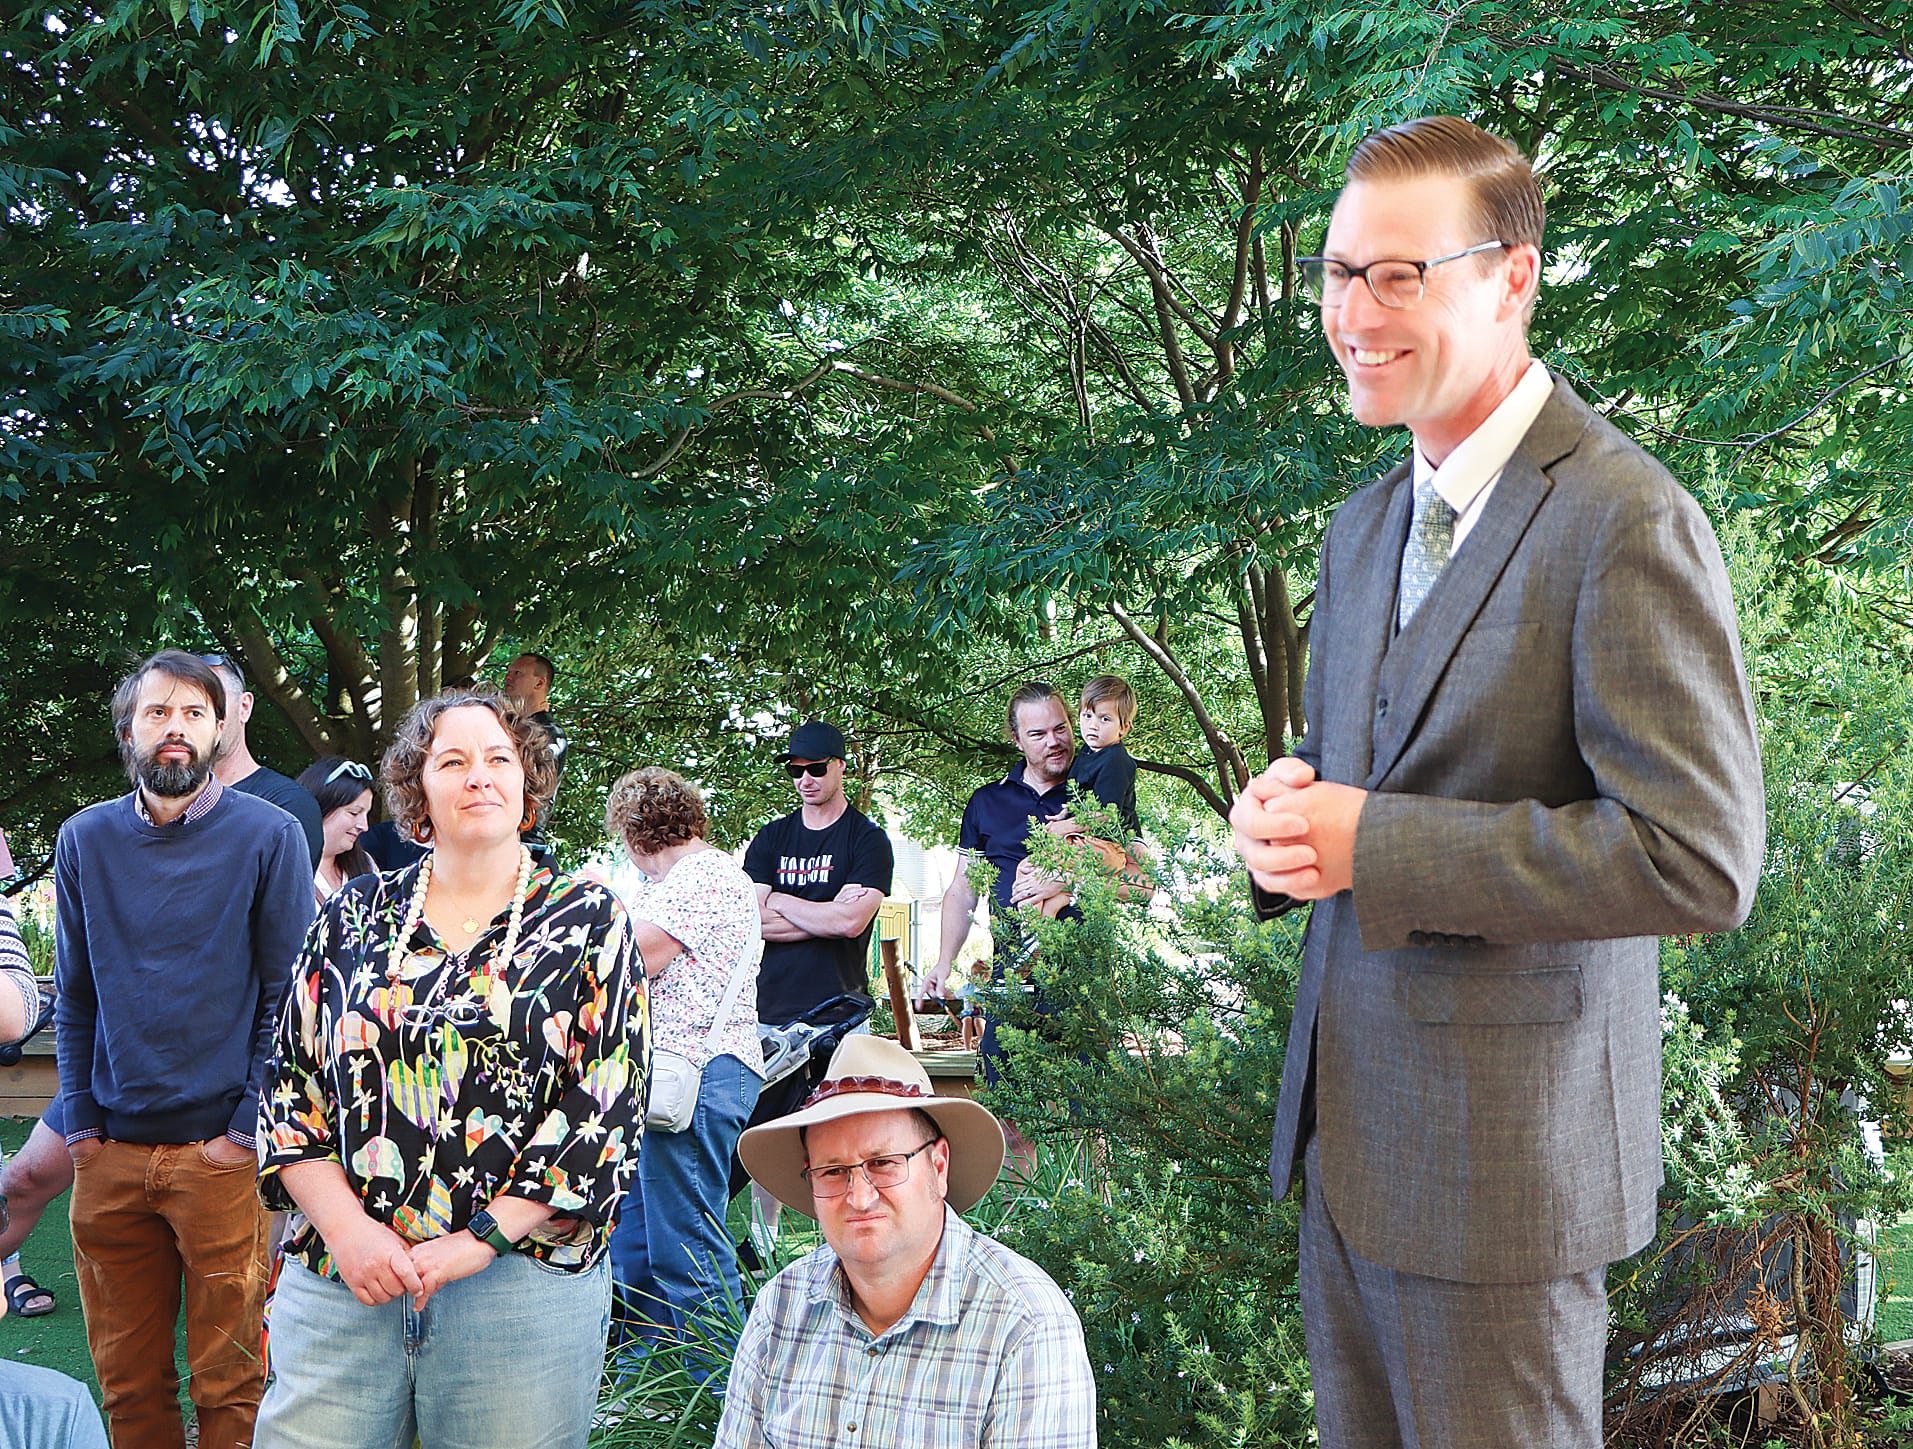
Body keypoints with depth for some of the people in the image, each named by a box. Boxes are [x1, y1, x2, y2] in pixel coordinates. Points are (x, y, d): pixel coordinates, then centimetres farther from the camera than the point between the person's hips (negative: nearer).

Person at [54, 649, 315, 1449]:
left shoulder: (269, 835, -3)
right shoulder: (84, 841, 7)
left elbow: (287, 995, -3)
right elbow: (74, 999, 12)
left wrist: (248, 1129, -9)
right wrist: (80, 1124, 3)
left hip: (220, 1152, -3)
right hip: (109, 1155, 3)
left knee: (229, 1383, 3)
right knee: (127, 1381, 11)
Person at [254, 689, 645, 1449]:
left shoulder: (587, 920, 3)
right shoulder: (354, 913, 11)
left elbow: (608, 1103, -5)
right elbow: (290, 1081, 8)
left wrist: (477, 1242, -13)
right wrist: (344, 1226, -8)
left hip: (524, 1280, -2)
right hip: (338, 1279, 2)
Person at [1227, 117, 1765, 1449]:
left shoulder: (1626, 524, -16)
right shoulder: (1366, 525, 12)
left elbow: (1700, 862, -22)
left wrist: (1377, 845, -22)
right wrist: (1290, 811, -3)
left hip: (1504, 1161, -8)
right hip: (1349, 1135, 8)